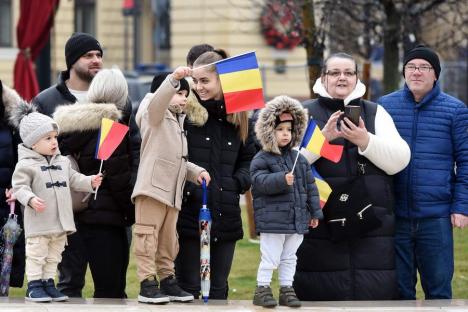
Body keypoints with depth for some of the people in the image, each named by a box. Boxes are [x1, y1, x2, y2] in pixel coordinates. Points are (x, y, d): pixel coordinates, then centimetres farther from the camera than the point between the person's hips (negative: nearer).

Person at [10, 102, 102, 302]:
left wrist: (91, 182, 4)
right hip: (39, 223, -7)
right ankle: (34, 285, 3)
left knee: (54, 255, 13)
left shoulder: (63, 162, 11)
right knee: (37, 253, -2)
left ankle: (48, 283, 21)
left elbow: (74, 179, 18)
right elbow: (19, 187, -15)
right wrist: (31, 199, -31)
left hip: (61, 222, 7)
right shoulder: (26, 164, -10)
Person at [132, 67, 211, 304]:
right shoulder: (154, 114, 1)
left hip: (172, 192, 9)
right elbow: (158, 99, -24)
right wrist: (174, 79, -37)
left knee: (168, 240, 13)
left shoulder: (178, 124, 26)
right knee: (148, 237, -8)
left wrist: (197, 171, 11)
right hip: (152, 186, -9)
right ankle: (147, 284, -9)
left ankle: (168, 281, 20)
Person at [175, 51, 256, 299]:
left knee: (219, 288, 11)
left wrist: (238, 182, 1)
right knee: (188, 287, 0)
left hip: (226, 215, 4)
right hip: (189, 212, -4)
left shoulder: (238, 118, 10)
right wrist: (184, 186, -19)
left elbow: (249, 158, 18)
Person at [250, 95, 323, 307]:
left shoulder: (299, 159, 11)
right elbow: (260, 181, -21)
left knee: (289, 258, 14)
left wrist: (315, 212, 13)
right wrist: (281, 180, -34)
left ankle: (286, 289, 21)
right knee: (270, 258, -3)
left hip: (297, 219, 6)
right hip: (272, 220, -6)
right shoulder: (262, 159, -6)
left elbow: (310, 186, 14)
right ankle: (262, 289, 6)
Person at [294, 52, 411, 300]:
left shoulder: (375, 113, 13)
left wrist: (365, 141, -14)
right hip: (320, 229, -1)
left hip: (371, 225, 1)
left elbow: (399, 161, 1)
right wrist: (323, 137, -17)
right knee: (320, 294, -3)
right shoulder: (305, 113, 9)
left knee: (375, 294, -3)